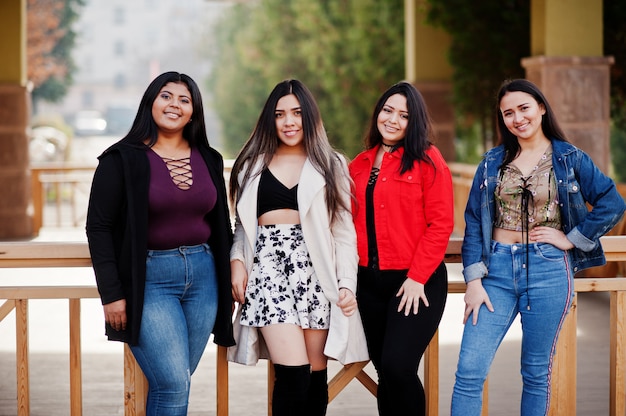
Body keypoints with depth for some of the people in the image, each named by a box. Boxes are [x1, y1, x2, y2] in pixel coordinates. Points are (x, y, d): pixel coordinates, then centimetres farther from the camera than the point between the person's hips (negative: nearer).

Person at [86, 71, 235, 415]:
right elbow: (98, 227, -6)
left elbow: (221, 226, 17)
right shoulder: (123, 158, -4)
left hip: (202, 274, 5)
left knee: (174, 383, 7)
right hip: (149, 278, -5)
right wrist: (111, 294, -11)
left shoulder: (209, 160, 10)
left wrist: (227, 281, 13)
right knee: (174, 385, -13)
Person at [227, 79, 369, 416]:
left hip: (315, 269, 1)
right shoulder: (252, 165, 14)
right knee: (293, 373, -15)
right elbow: (242, 225, 18)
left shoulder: (331, 166, 11)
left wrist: (347, 284, -3)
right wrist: (237, 261, -1)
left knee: (315, 375, -1)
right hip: (269, 265, 0)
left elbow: (344, 230, 7)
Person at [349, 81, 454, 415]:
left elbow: (441, 223, -10)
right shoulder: (360, 165, 12)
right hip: (369, 281, 5)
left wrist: (417, 278, -14)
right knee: (384, 371, 8)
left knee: (397, 367, -15)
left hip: (416, 283, -5)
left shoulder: (426, 159, -4)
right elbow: (351, 222, 15)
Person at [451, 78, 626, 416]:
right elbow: (474, 223, 4)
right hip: (497, 270, 2)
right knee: (469, 371, -6)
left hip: (548, 272, -2)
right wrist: (473, 279, -4)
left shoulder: (570, 159, 3)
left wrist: (571, 239, -7)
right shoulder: (492, 162, 8)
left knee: (536, 372, 6)